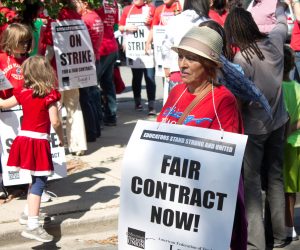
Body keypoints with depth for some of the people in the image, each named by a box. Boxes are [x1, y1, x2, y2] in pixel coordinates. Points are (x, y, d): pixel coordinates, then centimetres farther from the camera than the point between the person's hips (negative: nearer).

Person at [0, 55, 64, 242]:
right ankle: (33, 226, -9)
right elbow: (55, 121, -14)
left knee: (36, 180, 23)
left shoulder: (23, 93, 4)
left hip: (24, 139, 5)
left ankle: (31, 213, 35)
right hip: (40, 142, -5)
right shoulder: (50, 95, -10)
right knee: (39, 183, -3)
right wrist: (61, 138, 3)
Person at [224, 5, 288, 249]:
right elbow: (282, 22, 19)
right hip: (278, 121, 6)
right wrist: (280, 8, 39)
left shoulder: (242, 58, -22)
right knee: (275, 178, 16)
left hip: (253, 126, -6)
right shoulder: (275, 42, -5)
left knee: (251, 182, 1)